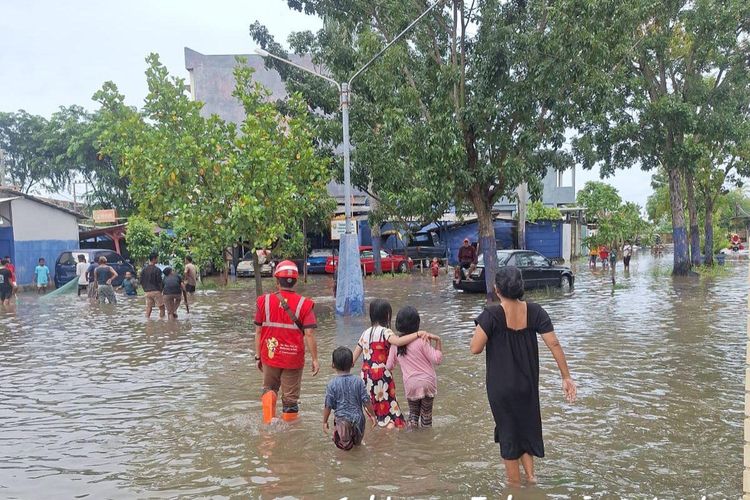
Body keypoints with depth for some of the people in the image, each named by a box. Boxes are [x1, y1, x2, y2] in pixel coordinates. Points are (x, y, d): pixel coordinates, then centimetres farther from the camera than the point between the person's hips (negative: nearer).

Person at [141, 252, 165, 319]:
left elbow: (141, 281, 9)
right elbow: (160, 281, -11)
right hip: (156, 291, -6)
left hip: (147, 292, 6)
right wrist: (161, 289, 5)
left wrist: (145, 289, 19)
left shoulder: (144, 269, 6)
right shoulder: (157, 270, -12)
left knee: (148, 308, 10)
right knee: (161, 307, 2)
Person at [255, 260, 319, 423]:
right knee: (290, 397, 13)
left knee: (269, 388, 25)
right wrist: (315, 359, -4)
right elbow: (309, 334, -12)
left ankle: (269, 396, -3)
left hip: (270, 355, 1)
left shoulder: (264, 301, -3)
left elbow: (258, 331, 1)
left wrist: (258, 356, 11)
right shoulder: (304, 304, -8)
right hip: (294, 358, -1)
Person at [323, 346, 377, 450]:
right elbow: (366, 401, -2)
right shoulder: (358, 381, -5)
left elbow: (328, 405, -6)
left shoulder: (332, 384, -9)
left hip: (341, 418, -3)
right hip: (357, 417, 3)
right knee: (358, 441, 25)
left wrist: (325, 421, 6)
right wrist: (372, 415, 10)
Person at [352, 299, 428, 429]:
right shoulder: (385, 332, -11)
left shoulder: (366, 333, 10)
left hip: (366, 375, 7)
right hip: (381, 374, -7)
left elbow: (354, 355, 14)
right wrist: (418, 334, -33)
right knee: (388, 402, -2)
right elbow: (398, 341, -33)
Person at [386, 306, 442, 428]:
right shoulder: (421, 341, -18)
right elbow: (437, 359, -14)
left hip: (410, 384, 2)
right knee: (426, 413, 14)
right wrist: (438, 341, -12)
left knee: (413, 412, 21)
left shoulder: (395, 343, -6)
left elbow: (389, 366, 3)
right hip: (427, 382, -2)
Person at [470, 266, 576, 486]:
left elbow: (475, 349, -21)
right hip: (528, 385, 4)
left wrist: (481, 327, -2)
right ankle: (530, 475, 27)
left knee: (508, 434, 13)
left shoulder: (492, 315, -19)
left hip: (501, 387, -3)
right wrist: (566, 377, 0)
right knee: (527, 427, 26)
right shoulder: (534, 311, -8)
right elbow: (554, 345, -8)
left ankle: (515, 482, 27)